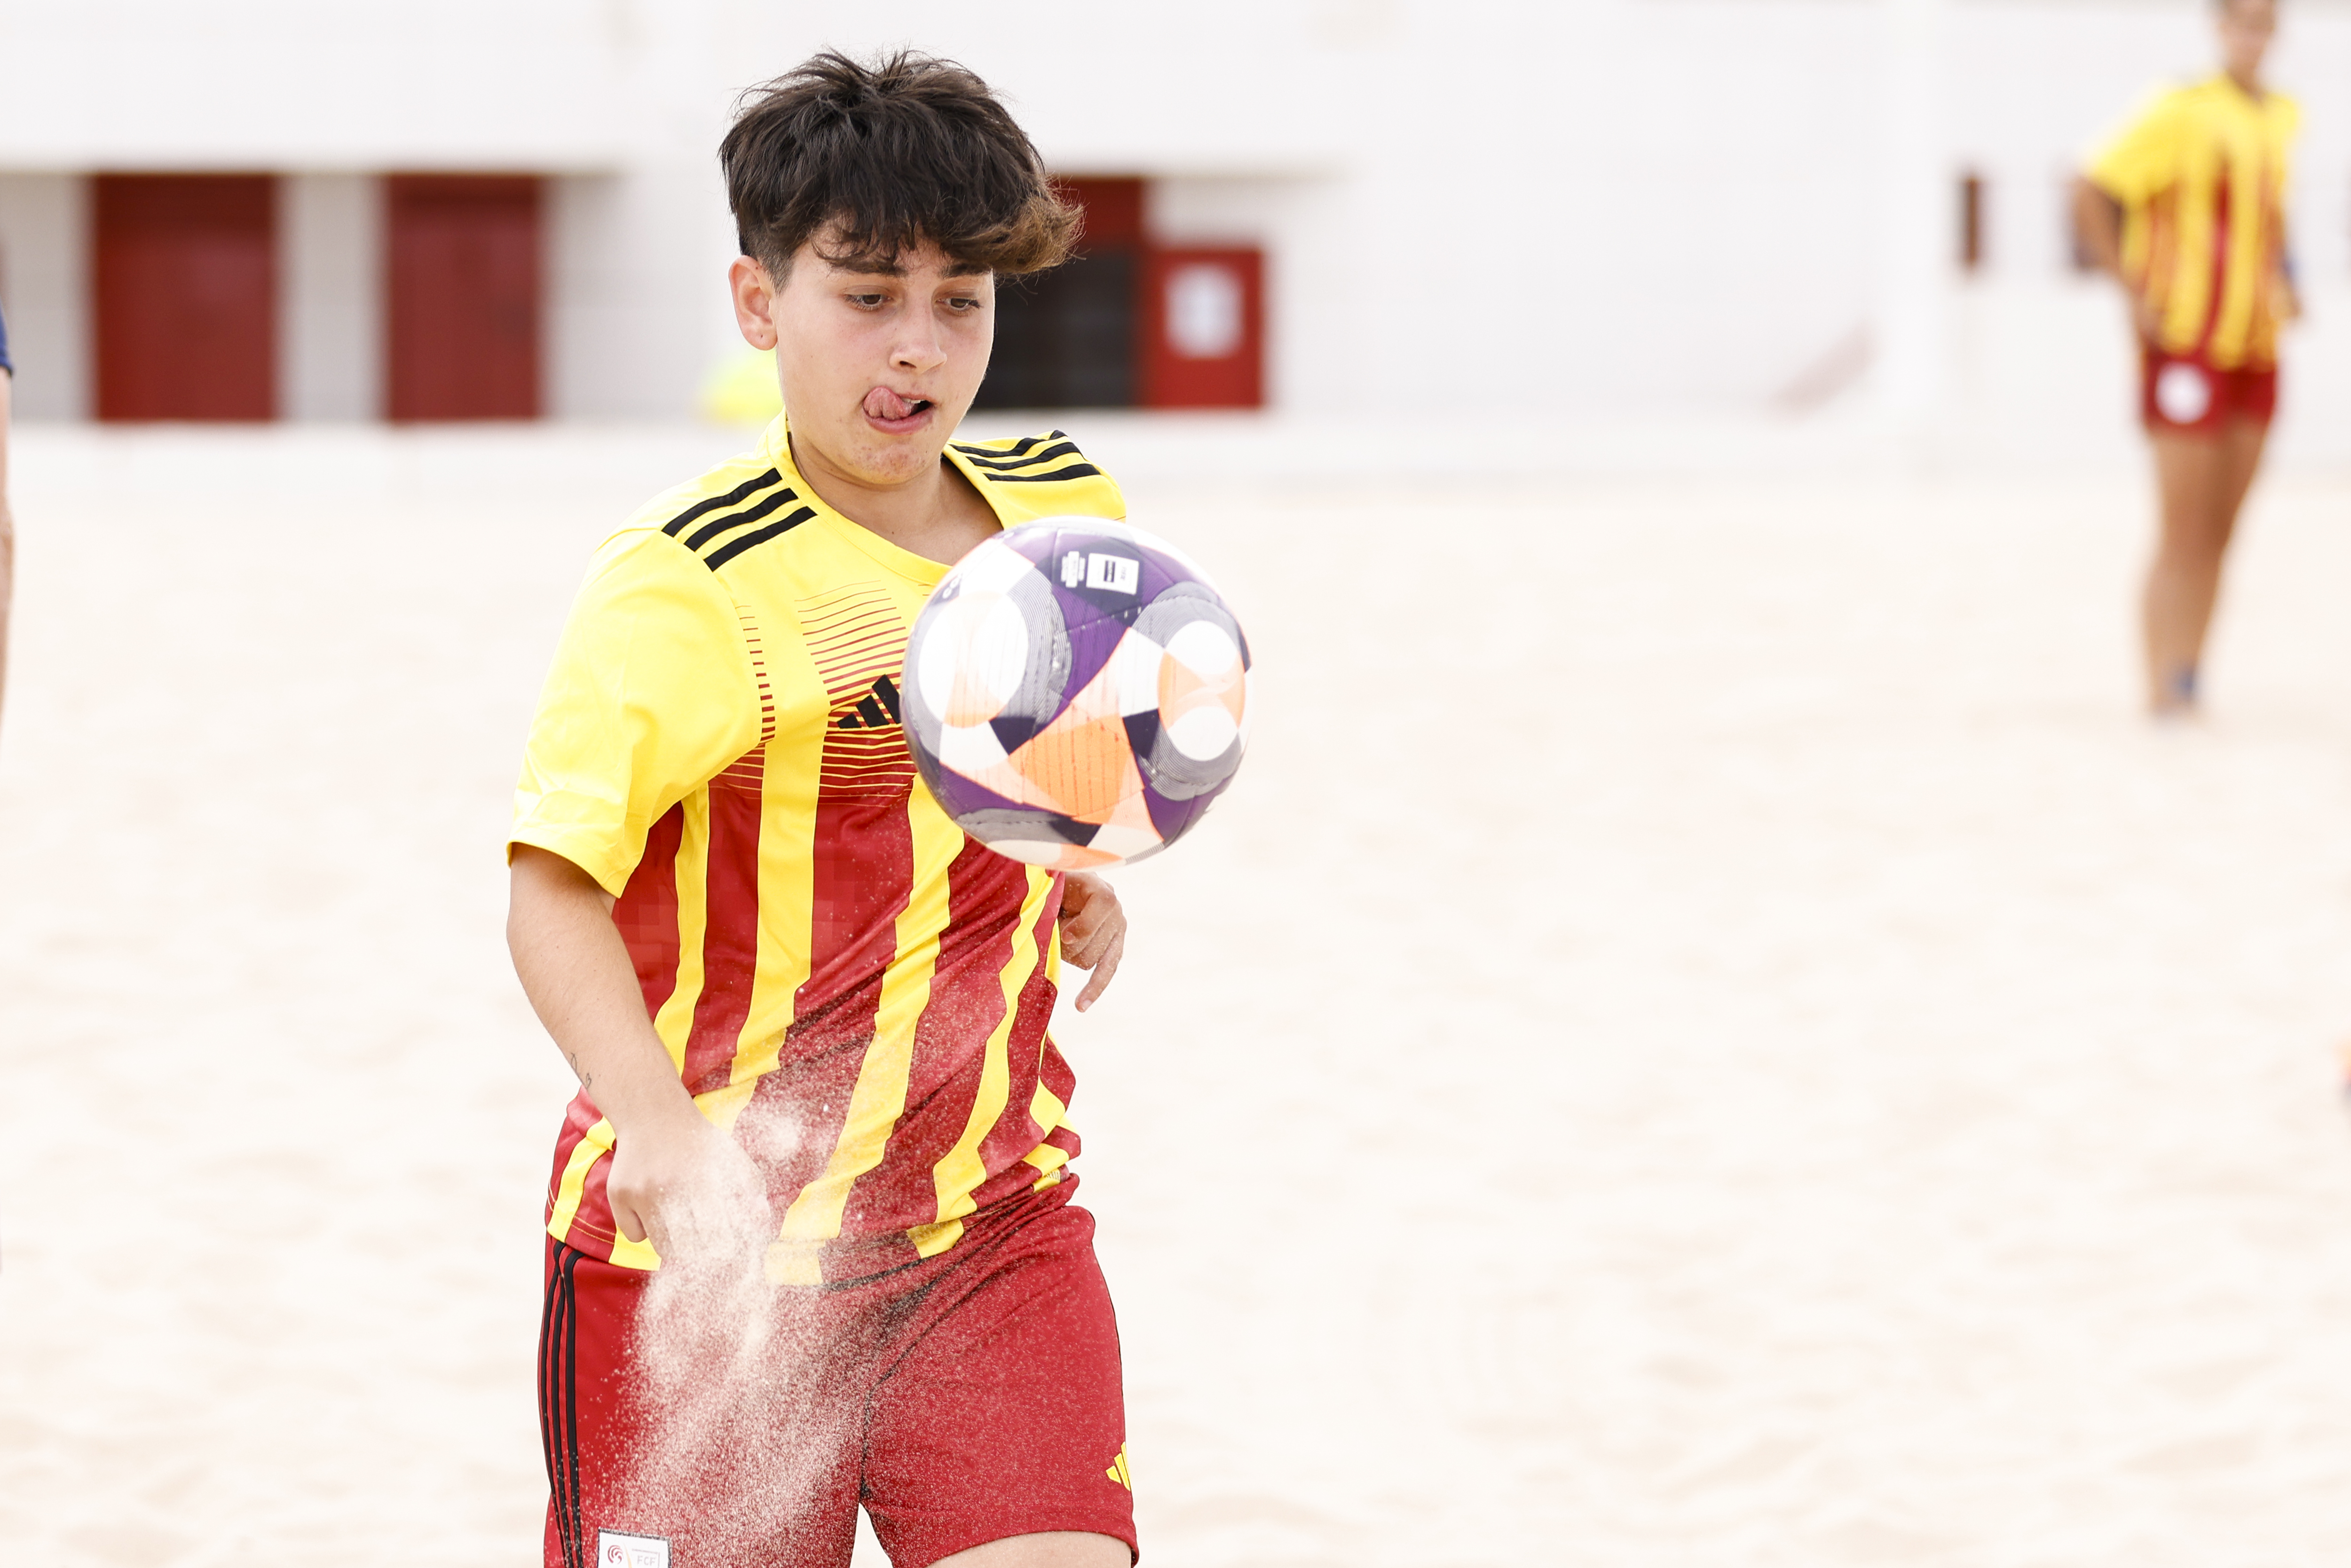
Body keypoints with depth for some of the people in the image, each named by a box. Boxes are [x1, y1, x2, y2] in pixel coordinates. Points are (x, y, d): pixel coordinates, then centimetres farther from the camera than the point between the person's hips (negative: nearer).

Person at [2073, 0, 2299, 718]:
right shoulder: (2183, 114, -13)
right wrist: (2136, 296, -15)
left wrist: (2280, 285, 13)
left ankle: (2189, 685, 16)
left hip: (2255, 348, 7)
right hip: (2187, 347, -7)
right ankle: (2163, 692, -2)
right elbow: (2091, 194, -16)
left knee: (2220, 531, 9)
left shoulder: (2283, 120, 10)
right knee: (2184, 533, -6)